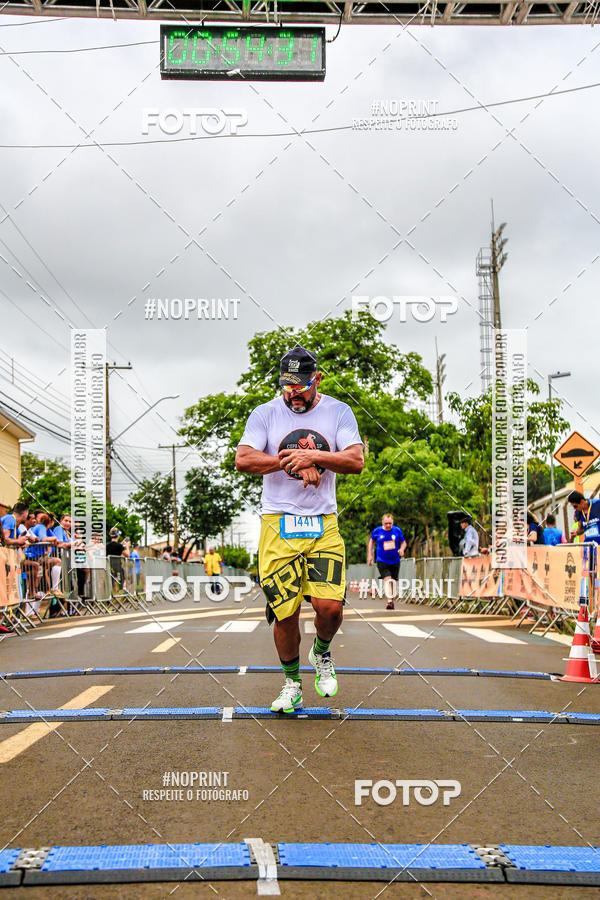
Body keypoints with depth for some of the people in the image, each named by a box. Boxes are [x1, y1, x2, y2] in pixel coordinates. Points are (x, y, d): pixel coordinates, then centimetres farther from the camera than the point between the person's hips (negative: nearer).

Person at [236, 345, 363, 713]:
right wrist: (293, 462, -14)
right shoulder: (265, 414, 4)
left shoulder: (338, 412, 6)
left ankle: (322, 653, 21)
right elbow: (243, 459, -9)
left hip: (324, 524, 0)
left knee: (330, 606, -13)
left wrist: (313, 455, -18)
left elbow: (356, 461, -6)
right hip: (278, 523, 0)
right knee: (285, 612, 0)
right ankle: (292, 684, 22)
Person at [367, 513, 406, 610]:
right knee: (387, 579, -21)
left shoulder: (397, 530, -2)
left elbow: (403, 543, 10)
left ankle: (392, 600, 30)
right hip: (382, 561, -2)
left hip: (395, 561, 2)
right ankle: (389, 601, -28)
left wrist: (402, 549, -12)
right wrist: (370, 555, 9)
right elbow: (372, 541, 14)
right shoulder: (377, 531, -4)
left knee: (393, 581, 12)